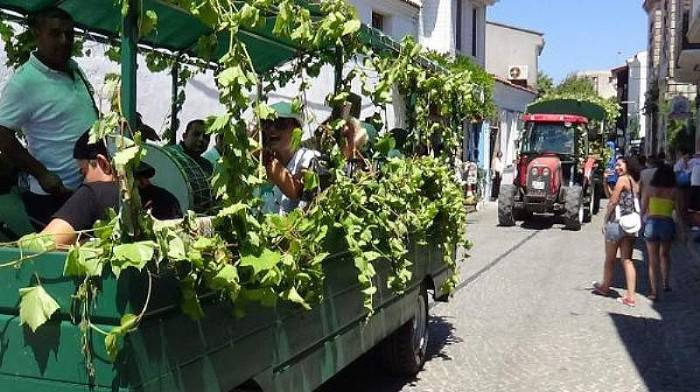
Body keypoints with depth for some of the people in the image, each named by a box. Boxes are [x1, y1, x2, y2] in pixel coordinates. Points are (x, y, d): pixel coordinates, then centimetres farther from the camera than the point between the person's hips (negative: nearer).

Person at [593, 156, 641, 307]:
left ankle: (605, 286, 30)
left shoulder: (623, 179, -9)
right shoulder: (635, 182, 14)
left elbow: (612, 202, -10)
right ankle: (630, 296, -1)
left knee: (610, 258, 12)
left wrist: (605, 221, -5)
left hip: (617, 222, -7)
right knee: (627, 260, 5)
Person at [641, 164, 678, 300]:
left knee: (653, 259, 8)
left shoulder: (650, 190, -1)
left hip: (651, 223, 0)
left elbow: (643, 210, 1)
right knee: (664, 254, 26)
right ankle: (665, 282, 21)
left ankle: (653, 291, 6)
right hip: (668, 223, 0)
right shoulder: (674, 191, -2)